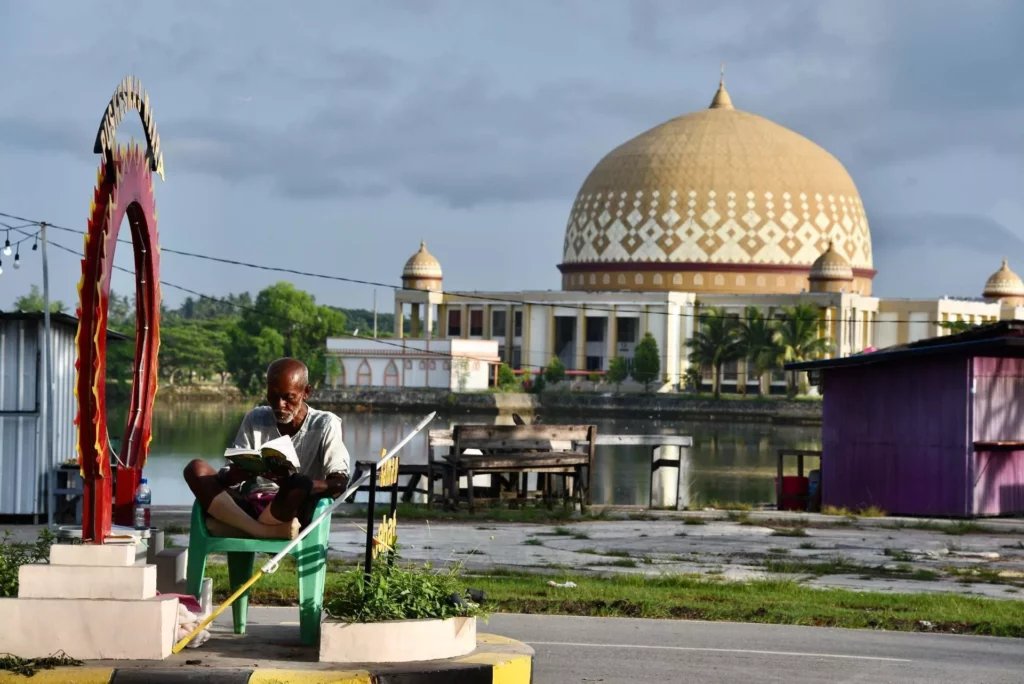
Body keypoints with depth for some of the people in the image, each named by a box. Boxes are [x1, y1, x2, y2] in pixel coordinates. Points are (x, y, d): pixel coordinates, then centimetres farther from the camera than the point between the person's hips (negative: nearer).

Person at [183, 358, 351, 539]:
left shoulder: (325, 425, 1)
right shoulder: (255, 419, 12)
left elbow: (339, 484, -10)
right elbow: (229, 476, 7)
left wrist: (293, 482, -29)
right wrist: (237, 474, -20)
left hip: (292, 514, -5)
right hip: (249, 508, 5)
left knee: (298, 486, -39)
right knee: (196, 469, -19)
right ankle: (265, 531, -35)